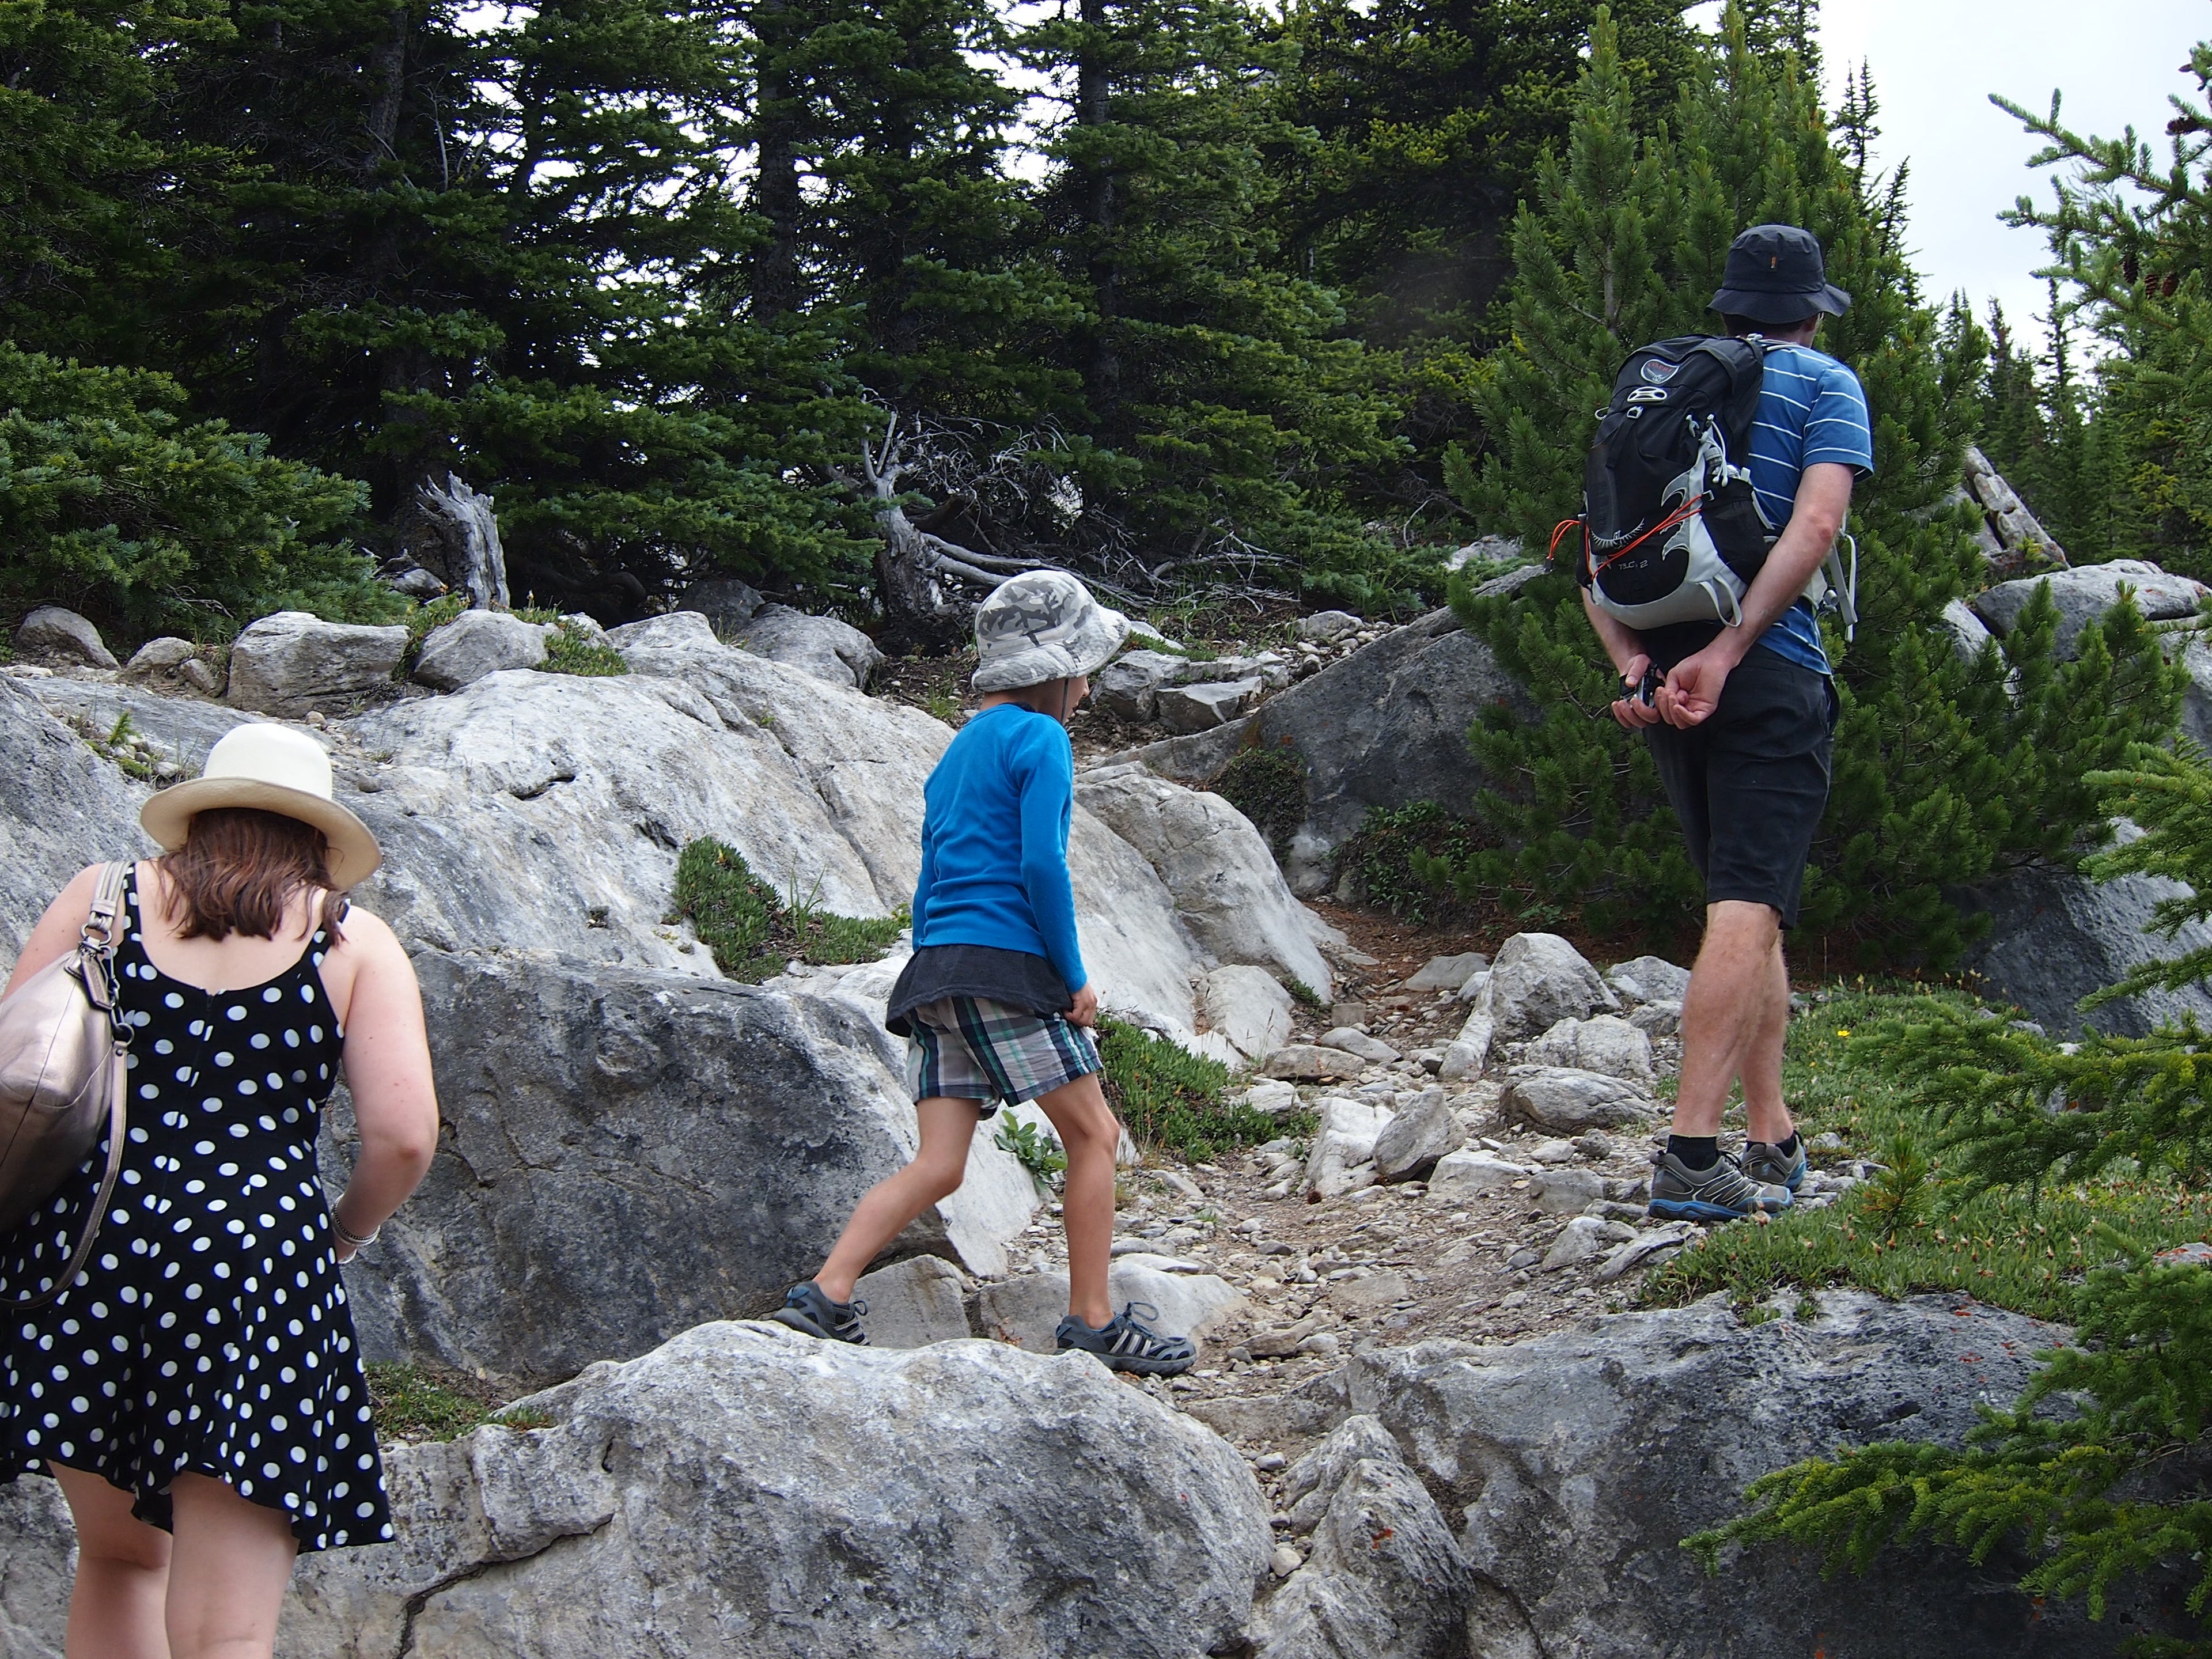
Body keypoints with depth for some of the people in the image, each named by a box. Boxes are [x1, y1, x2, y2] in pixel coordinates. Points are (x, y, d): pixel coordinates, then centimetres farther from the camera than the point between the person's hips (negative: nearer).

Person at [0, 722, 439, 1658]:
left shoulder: (102, 900, 12)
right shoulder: (354, 941, 8)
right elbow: (404, 1136, -3)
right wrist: (343, 1233, 15)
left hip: (83, 1245, 3)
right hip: (259, 1257, -2)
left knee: (118, 1558, 25)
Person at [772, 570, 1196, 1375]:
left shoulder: (958, 751, 23)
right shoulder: (1039, 738, -4)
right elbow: (1041, 865, -15)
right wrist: (1075, 978, -9)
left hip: (937, 972, 8)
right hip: (1008, 960, -8)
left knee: (938, 1166, 3)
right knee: (1093, 1134, 4)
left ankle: (824, 1297, -9)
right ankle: (1093, 1322, 6)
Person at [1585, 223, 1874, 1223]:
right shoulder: (1824, 384, 4)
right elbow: (1817, 523, -14)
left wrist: (1633, 663, -1)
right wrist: (1730, 647, -18)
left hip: (1670, 681, 6)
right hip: (1772, 675, -6)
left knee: (1745, 909, 16)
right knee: (1748, 913, -12)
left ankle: (1774, 1142, 18)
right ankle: (1690, 1155, -22)